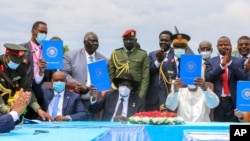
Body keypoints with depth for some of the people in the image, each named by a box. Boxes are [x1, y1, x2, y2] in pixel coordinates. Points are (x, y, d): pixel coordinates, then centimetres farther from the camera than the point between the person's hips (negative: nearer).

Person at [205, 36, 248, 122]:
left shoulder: (238, 61, 8)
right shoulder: (211, 62, 8)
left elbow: (244, 78, -6)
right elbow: (207, 78, -5)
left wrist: (230, 62, -13)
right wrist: (222, 65, -15)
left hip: (233, 102, 0)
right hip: (217, 102, 0)